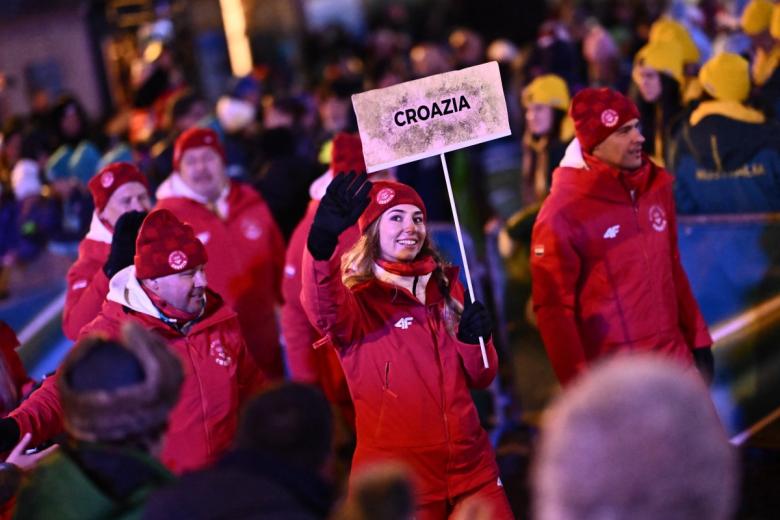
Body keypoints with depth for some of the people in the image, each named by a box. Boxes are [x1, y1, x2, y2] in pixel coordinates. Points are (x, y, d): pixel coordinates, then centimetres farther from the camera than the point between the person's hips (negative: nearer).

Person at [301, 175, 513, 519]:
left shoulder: (445, 287, 11)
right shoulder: (359, 298, -5)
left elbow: (481, 377, 12)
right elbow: (323, 311, -30)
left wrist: (474, 339, -9)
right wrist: (321, 243, -49)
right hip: (397, 478, -4)